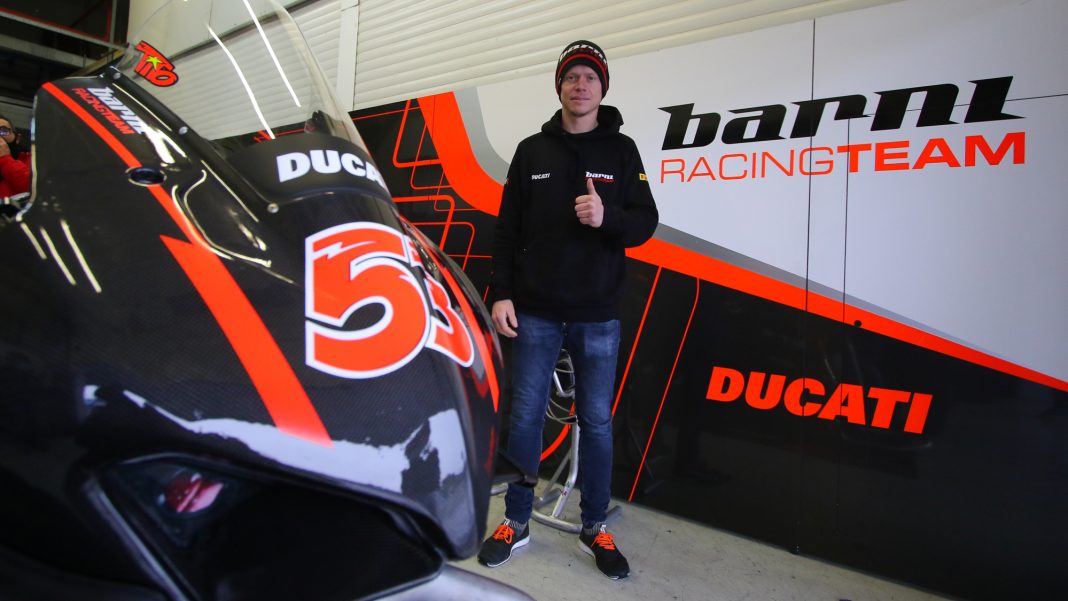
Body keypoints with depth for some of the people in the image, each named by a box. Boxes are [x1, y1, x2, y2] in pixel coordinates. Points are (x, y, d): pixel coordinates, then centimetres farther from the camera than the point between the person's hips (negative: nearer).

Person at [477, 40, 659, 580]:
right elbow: (507, 230, 5)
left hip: (597, 315, 0)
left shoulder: (621, 150, 5)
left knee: (596, 421, 8)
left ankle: (594, 528, 25)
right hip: (535, 312, 1)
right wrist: (500, 294, -3)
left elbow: (645, 223, -1)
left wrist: (607, 217, -22)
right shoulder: (531, 151, 7)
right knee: (524, 416, 7)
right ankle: (516, 522, 25)